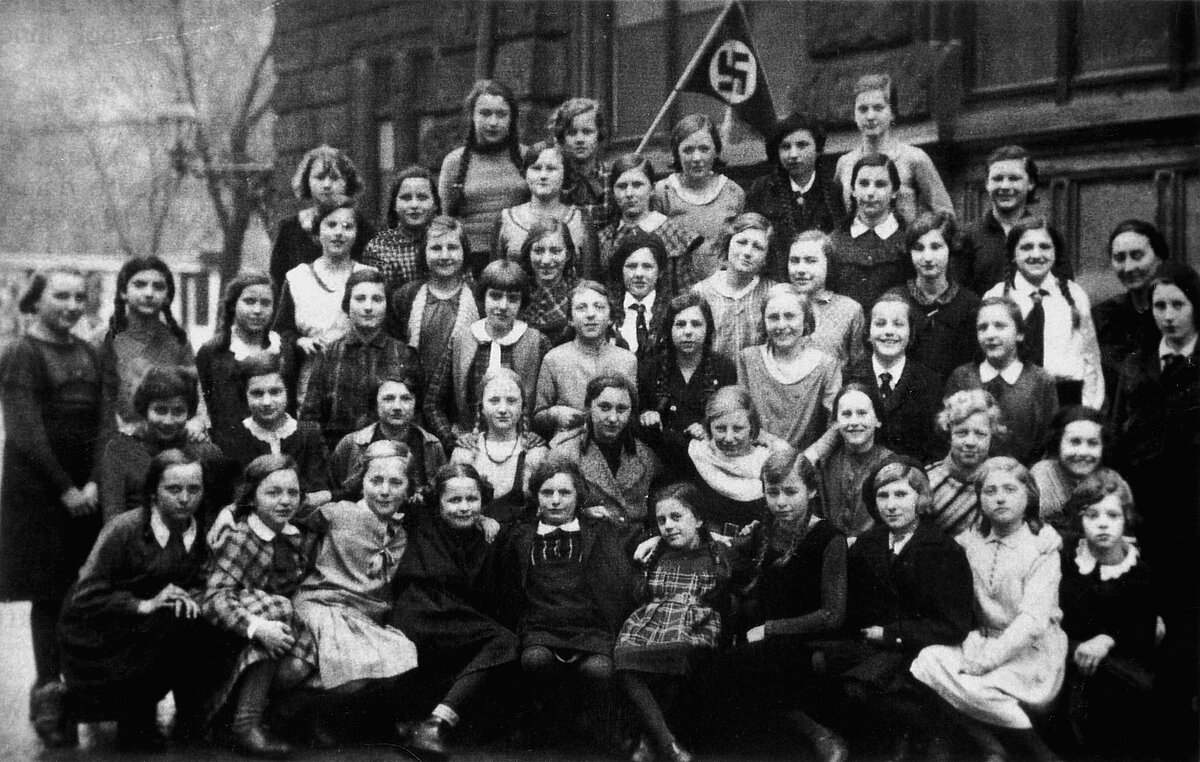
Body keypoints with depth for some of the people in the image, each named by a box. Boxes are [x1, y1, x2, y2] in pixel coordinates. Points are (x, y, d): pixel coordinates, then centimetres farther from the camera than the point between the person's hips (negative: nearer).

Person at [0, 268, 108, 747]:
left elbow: (104, 422, 6)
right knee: (50, 592, -4)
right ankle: (48, 696, 1)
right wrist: (65, 490, -12)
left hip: (87, 488, 5)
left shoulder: (88, 355, 13)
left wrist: (93, 483, -7)